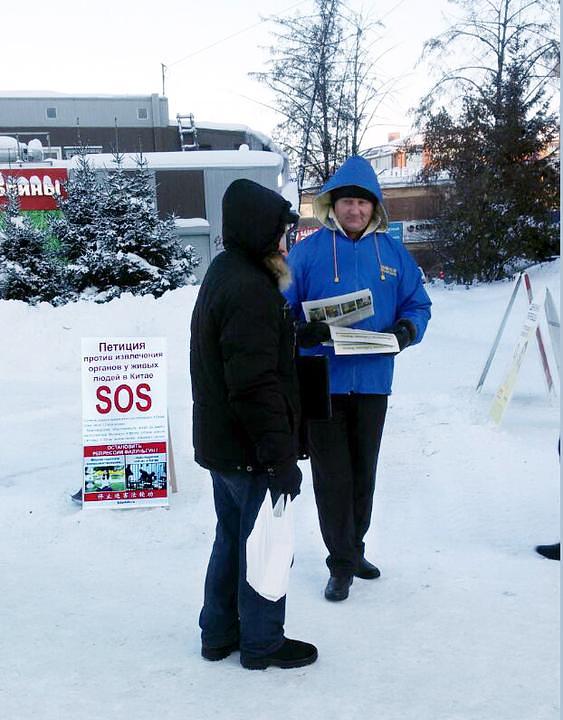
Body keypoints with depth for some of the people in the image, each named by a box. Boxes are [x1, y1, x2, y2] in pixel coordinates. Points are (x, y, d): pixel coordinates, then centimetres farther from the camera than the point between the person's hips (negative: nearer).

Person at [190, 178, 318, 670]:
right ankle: (262, 643, 22)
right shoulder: (250, 289, -23)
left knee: (233, 536, 21)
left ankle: (219, 633, 34)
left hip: (220, 442, 10)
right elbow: (256, 385, -26)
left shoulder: (223, 274, 10)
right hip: (251, 450, -10)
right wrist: (280, 456, -22)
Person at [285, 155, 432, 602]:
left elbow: (418, 304, 12)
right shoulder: (307, 251, -5)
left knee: (363, 473, 15)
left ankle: (353, 550, 34)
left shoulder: (393, 253, 5)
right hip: (323, 382, -3)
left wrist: (407, 328, -10)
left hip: (373, 381, 4)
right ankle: (342, 564, 16)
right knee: (332, 477, 1)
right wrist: (306, 331, -25)